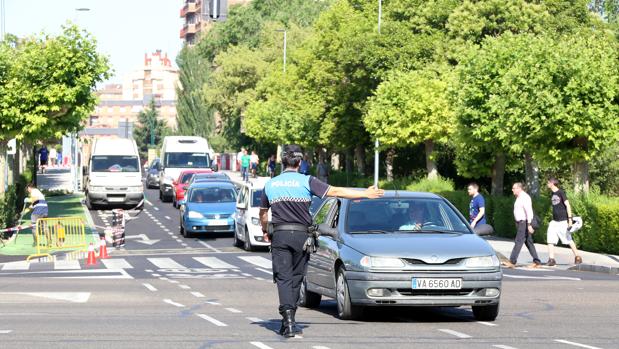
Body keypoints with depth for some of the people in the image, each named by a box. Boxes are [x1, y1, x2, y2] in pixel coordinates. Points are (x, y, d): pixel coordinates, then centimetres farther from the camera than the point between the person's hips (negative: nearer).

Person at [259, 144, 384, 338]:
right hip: (301, 235, -1)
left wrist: (265, 231, 39)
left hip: (279, 235, 1)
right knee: (295, 278, 11)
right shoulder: (306, 181, -2)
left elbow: (263, 212, 20)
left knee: (284, 278, -4)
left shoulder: (270, 184, 8)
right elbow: (335, 192, -6)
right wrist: (366, 194, 0)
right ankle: (289, 319, 16)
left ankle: (288, 320, -21)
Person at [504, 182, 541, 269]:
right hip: (520, 223, 10)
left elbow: (528, 211, -21)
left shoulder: (525, 197, -14)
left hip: (524, 222, -10)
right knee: (528, 242, 10)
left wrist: (529, 225, -26)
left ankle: (512, 261, -13)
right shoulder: (519, 198, 17)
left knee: (519, 241, -11)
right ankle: (537, 262, 12)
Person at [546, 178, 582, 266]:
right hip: (554, 221, 6)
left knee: (569, 240, 3)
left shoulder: (561, 192, -9)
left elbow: (567, 205, -12)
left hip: (563, 221, -6)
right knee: (550, 240, -8)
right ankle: (551, 259, -10)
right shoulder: (552, 194, 12)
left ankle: (577, 257, 16)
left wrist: (570, 218, -18)